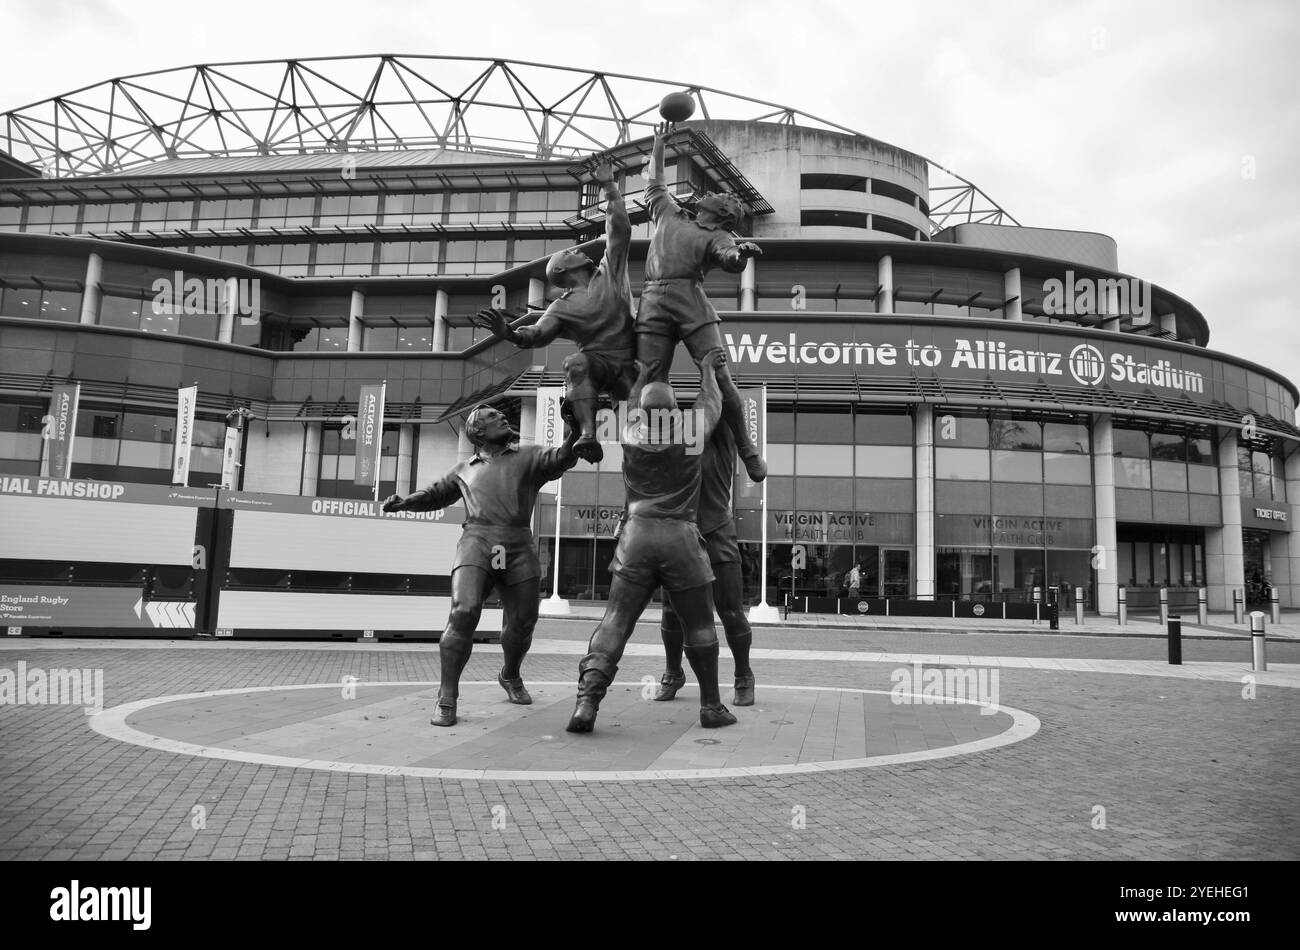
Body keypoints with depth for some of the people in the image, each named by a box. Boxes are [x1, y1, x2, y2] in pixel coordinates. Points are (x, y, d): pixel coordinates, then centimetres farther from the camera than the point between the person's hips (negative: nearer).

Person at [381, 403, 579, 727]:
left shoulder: (528, 457, 16)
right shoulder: (465, 470, 23)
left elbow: (561, 459, -2)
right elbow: (435, 494, 33)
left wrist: (573, 435, -22)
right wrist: (403, 502, 15)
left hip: (519, 548, 1)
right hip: (476, 543, -1)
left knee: (522, 623, 9)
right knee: (464, 613, -21)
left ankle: (510, 675, 40)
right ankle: (447, 699, -11)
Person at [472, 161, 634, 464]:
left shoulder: (609, 273, 16)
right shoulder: (563, 307, 9)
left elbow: (620, 229, 12)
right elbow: (537, 334, -6)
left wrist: (609, 187, 8)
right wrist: (508, 332, -27)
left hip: (628, 365, 3)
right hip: (596, 361, -2)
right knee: (576, 364, -38)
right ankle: (588, 436, -49)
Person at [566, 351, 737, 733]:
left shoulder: (630, 433, 11)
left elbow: (632, 410, 35)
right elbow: (712, 404, 27)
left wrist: (642, 377, 49)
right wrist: (707, 369, 42)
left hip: (637, 534, 1)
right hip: (681, 536, -1)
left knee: (615, 622, 0)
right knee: (699, 626, 10)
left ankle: (587, 699, -12)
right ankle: (712, 706, 18)